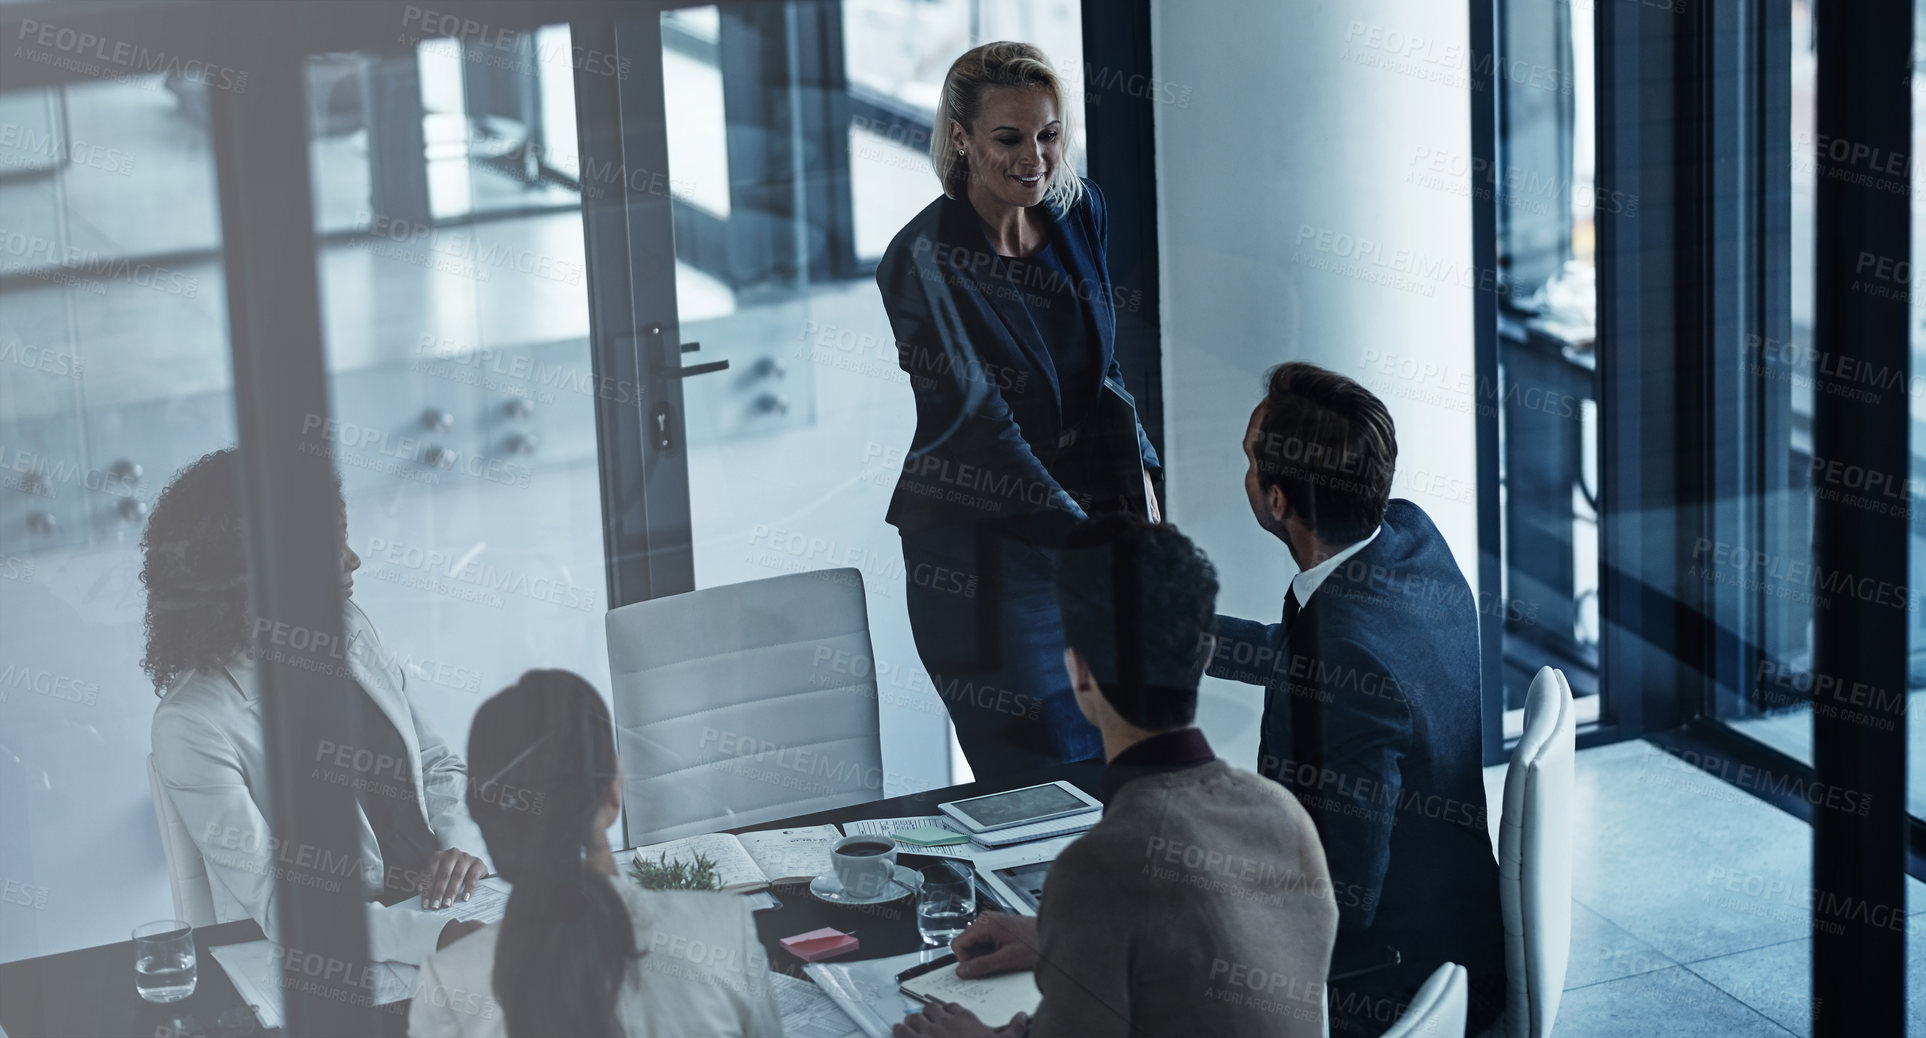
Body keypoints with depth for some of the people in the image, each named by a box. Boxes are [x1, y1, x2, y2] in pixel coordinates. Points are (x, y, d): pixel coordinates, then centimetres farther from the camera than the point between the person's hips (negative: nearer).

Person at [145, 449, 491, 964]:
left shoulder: (349, 628, 7)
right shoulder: (195, 725, -15)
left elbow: (437, 763, 18)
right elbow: (276, 907, -21)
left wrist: (462, 844, -5)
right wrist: (435, 937, -33)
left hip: (439, 904, 7)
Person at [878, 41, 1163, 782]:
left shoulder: (1079, 213, 2)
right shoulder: (923, 258, -17)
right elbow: (978, 422, -22)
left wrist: (1140, 488, 1)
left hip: (1084, 516, 6)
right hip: (977, 546, -6)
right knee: (1039, 781, -2)